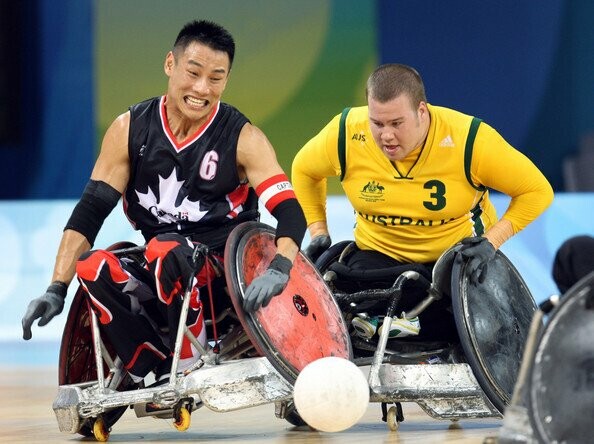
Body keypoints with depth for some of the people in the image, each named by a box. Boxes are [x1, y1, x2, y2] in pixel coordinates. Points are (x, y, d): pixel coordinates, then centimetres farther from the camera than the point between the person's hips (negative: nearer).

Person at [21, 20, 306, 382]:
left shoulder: (243, 138, -6)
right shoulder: (129, 130, 1)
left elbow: (290, 212, -14)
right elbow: (90, 210, 0)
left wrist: (279, 269, -36)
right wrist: (57, 290, -10)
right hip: (163, 284, 4)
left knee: (166, 249, -33)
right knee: (92, 267, -25)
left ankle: (193, 368, -21)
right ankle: (158, 373, -23)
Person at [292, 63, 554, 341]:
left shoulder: (468, 139, -23)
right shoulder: (346, 135, -16)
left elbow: (537, 191, -12)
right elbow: (304, 171, 8)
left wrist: (492, 242, -22)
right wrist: (318, 232, -1)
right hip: (379, 253, 2)